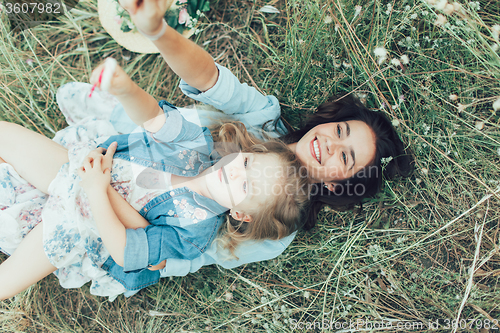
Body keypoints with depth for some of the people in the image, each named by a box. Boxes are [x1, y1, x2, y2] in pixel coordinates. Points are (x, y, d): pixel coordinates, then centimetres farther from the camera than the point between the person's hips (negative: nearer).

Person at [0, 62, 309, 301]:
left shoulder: (196, 231, -28)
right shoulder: (197, 142, -21)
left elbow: (124, 251, -26)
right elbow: (152, 115, -32)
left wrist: (97, 191, -30)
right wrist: (125, 88, -56)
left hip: (81, 229, -3)